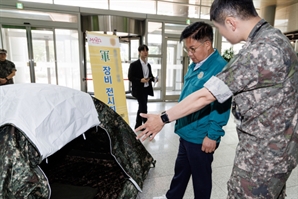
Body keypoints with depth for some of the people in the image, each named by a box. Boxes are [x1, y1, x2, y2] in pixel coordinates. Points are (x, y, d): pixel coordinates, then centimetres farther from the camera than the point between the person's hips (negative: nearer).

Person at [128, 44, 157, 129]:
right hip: (139, 90, -7)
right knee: (143, 108, -7)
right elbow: (130, 77, -12)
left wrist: (154, 78, -4)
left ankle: (138, 125, 26)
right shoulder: (134, 64, -9)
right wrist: (140, 80, -25)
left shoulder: (148, 65, 13)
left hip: (146, 89, 8)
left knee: (141, 107, 14)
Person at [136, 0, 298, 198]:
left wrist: (163, 119, -16)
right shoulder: (274, 37, 5)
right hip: (275, 146, 10)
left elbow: (205, 95, -26)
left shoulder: (261, 50, -27)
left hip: (263, 152, -10)